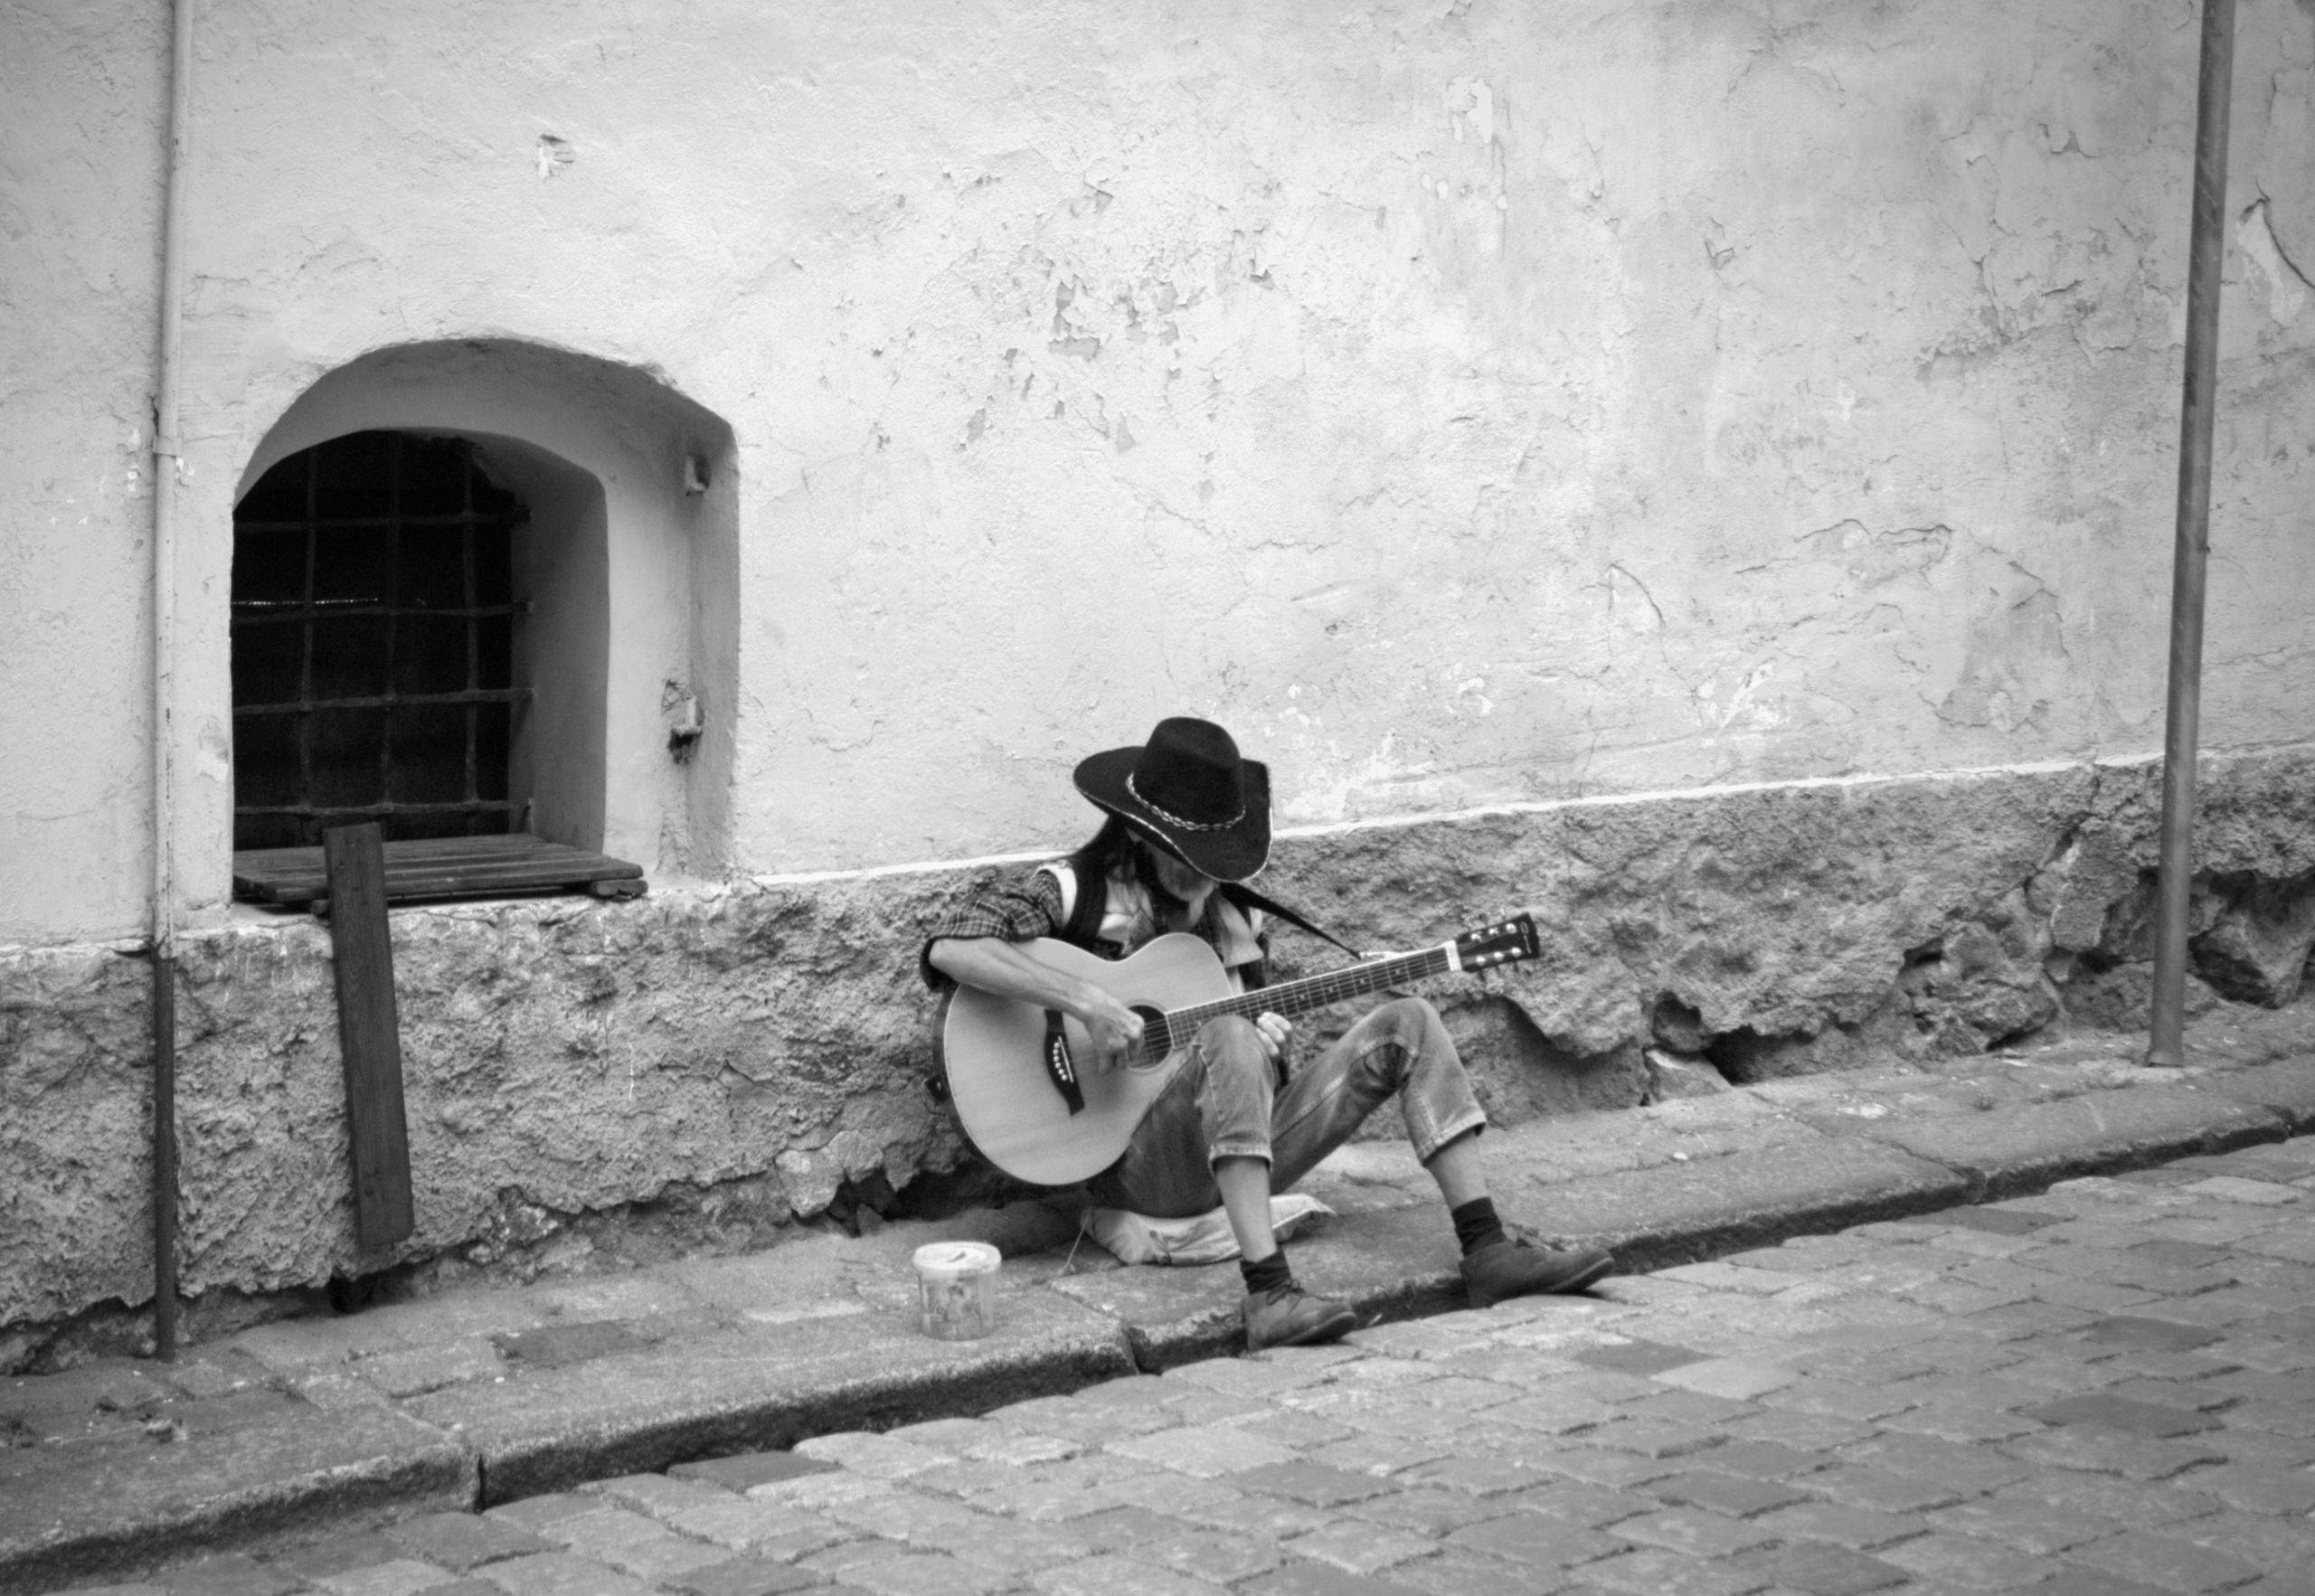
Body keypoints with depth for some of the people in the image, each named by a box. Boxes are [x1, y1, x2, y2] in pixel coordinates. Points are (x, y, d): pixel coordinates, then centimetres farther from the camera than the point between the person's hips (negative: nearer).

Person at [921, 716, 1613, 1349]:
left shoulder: (1234, 911, 15)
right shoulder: (1076, 892, -6)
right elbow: (949, 946, -22)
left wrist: (1271, 1035, -1)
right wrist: (1085, 1001, -29)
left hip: (1246, 1145, 7)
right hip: (1140, 1160, -7)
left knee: (1407, 1023, -7)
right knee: (1229, 1040, -37)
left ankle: (1488, 1252, -14)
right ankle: (1269, 1295, -46)